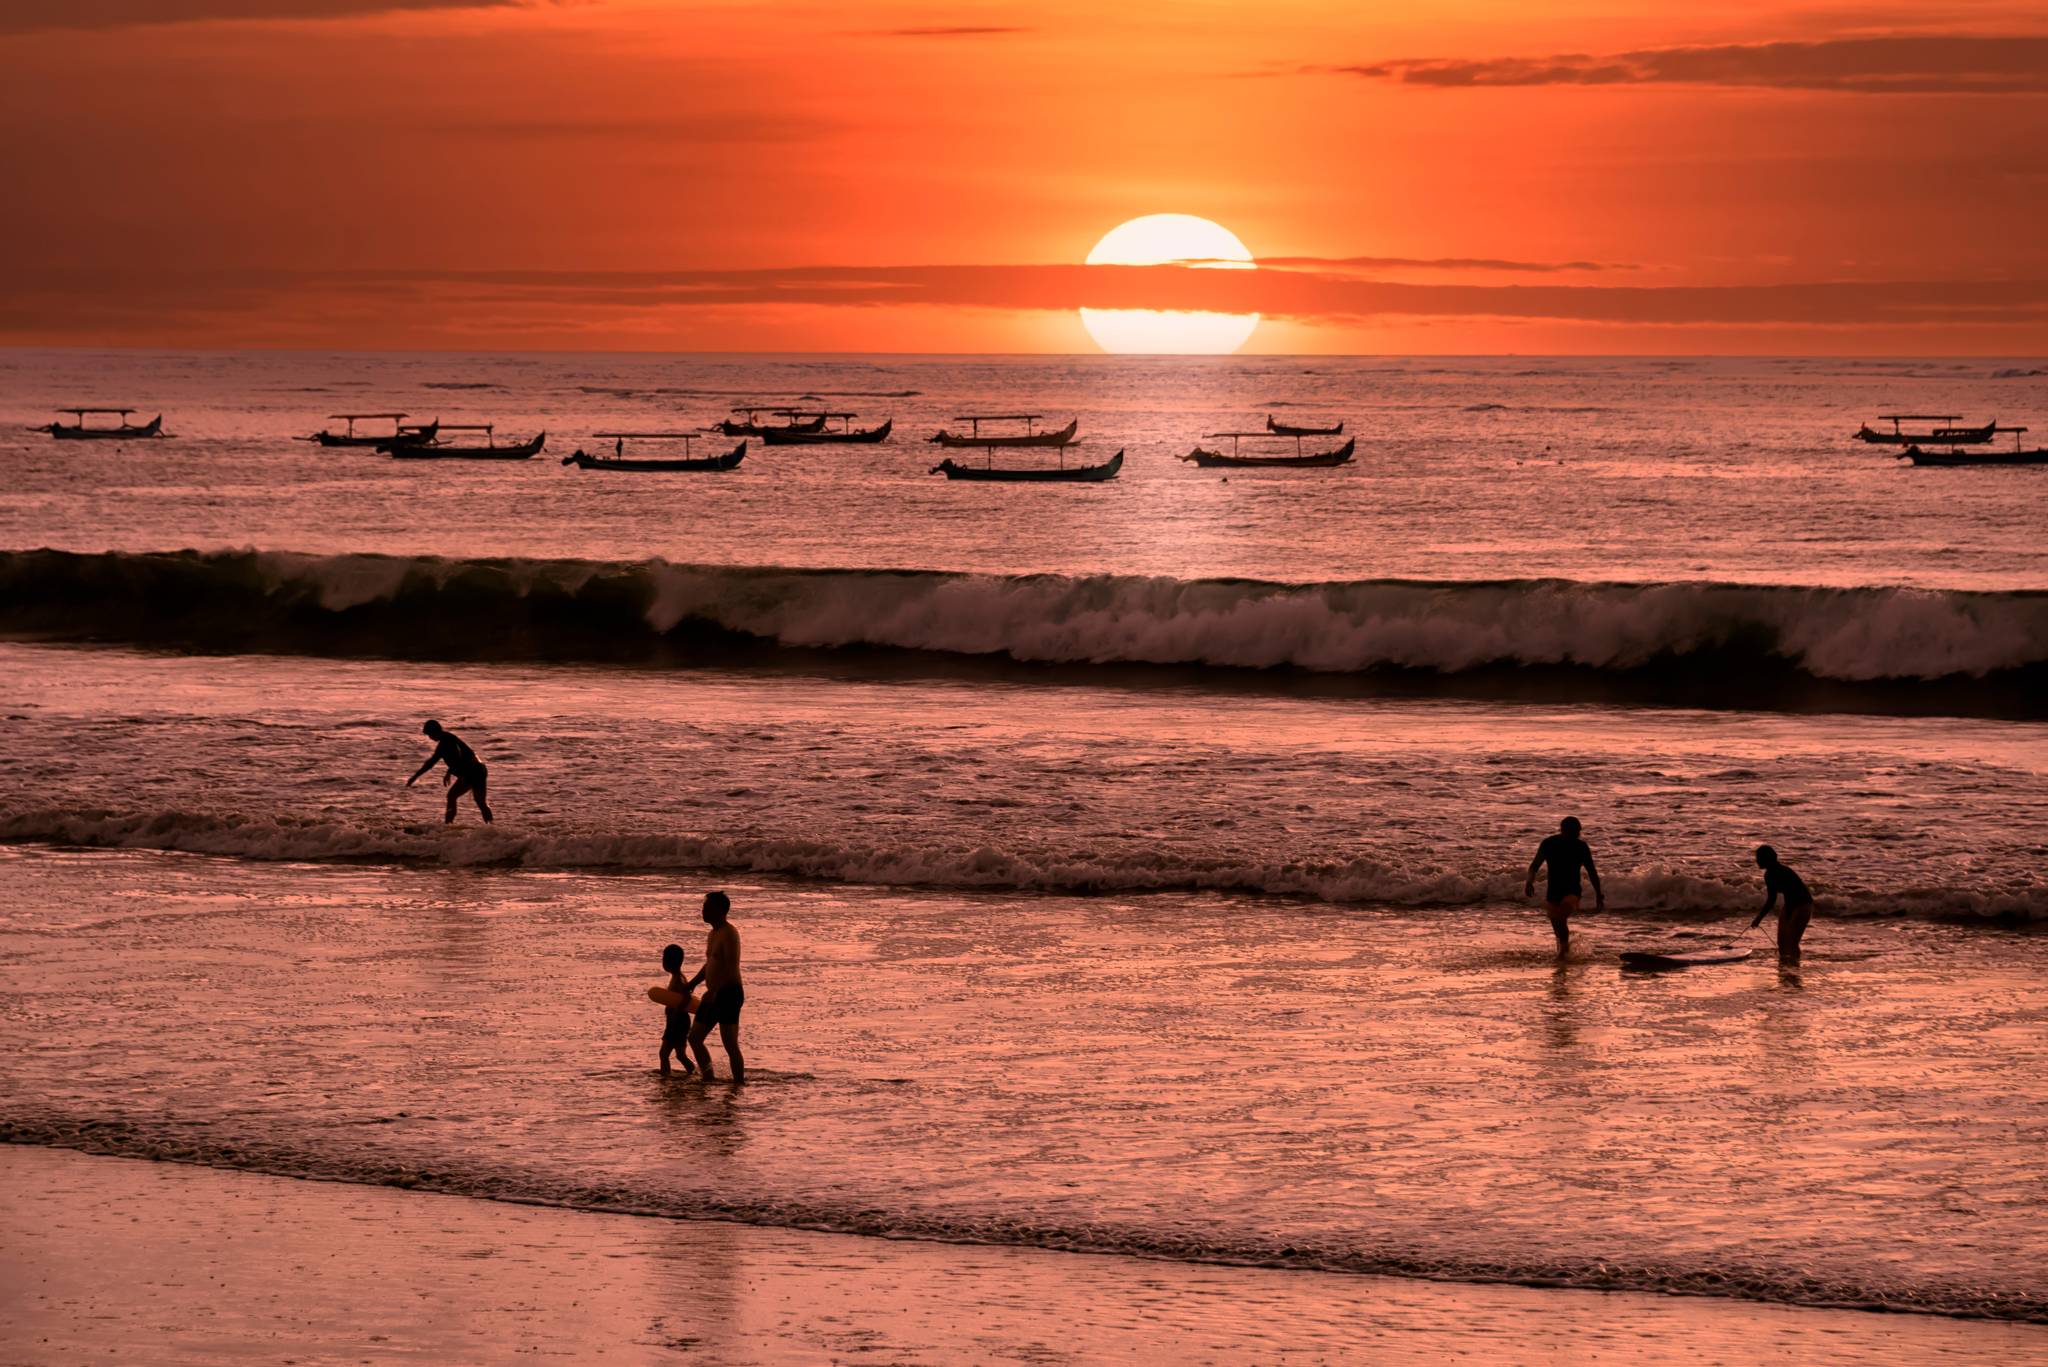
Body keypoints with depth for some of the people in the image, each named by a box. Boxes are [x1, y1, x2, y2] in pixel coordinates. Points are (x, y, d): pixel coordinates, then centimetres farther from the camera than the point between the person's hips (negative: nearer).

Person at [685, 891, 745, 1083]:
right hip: (715, 995, 10)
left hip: (729, 993, -10)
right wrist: (691, 985, 27)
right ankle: (709, 1080, 17)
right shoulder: (713, 934, 18)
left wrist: (713, 991, -30)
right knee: (694, 1038, 12)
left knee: (730, 1045, -10)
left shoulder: (729, 934, -13)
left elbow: (731, 967, -23)